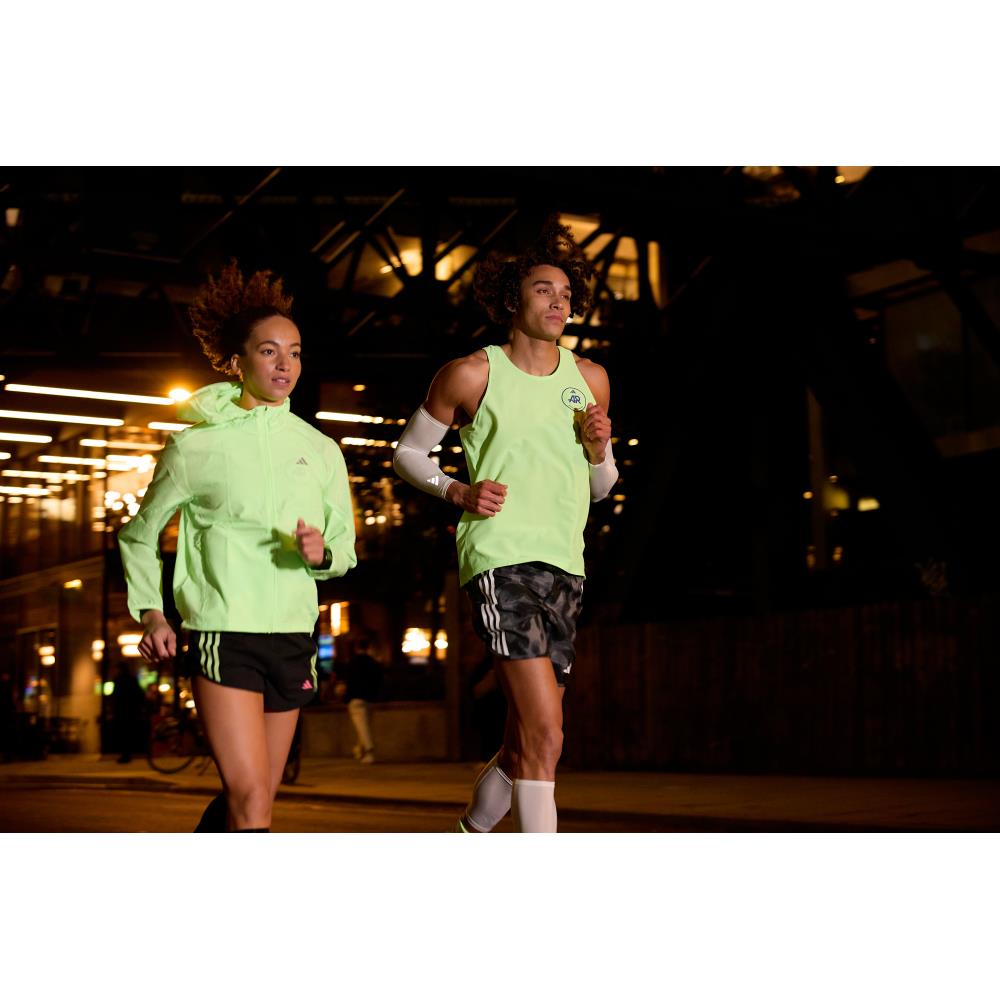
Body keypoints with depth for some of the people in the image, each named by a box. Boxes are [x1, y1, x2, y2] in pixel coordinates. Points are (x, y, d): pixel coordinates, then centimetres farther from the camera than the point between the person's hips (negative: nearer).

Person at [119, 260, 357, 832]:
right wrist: (150, 613, -1)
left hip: (292, 636, 5)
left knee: (251, 798, 13)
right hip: (223, 634, -5)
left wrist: (321, 553, -12)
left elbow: (346, 548, 11)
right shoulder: (196, 447, -2)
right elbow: (140, 534, 10)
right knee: (251, 799, -15)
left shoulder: (320, 450, 8)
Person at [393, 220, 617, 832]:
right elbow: (409, 451, 12)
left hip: (565, 563, 6)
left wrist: (598, 449, 0)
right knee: (545, 734, -17)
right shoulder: (473, 375, 1)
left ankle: (474, 832, 36)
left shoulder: (590, 379, 14)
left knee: (525, 745, 11)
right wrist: (457, 491, -6)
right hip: (500, 557, -5)